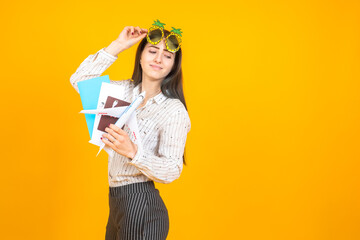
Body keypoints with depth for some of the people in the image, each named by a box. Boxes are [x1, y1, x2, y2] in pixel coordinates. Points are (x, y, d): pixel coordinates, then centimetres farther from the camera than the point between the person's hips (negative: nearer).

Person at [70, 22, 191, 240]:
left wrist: (132, 152, -35)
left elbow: (171, 170, -18)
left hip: (141, 205, -7)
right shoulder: (125, 90, 5)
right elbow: (79, 80, 5)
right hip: (117, 201, 7)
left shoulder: (174, 110, -15)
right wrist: (116, 47, -1)